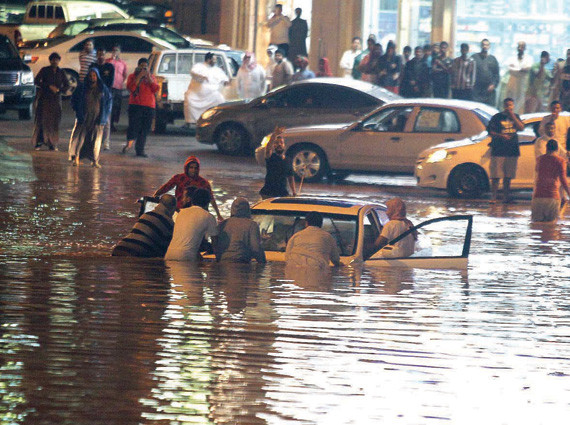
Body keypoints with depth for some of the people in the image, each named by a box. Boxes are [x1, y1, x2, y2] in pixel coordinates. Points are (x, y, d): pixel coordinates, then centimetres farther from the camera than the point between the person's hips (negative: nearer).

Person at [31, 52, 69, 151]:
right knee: (41, 120, -9)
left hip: (56, 99, 2)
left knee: (54, 122, -4)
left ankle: (52, 144, -1)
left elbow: (66, 86, 13)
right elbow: (36, 81, -6)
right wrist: (49, 86, -14)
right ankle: (39, 142, -6)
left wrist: (58, 89, -6)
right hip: (44, 98, -2)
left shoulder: (61, 72, 12)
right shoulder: (44, 70, 3)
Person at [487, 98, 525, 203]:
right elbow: (490, 131, -1)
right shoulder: (497, 117, 2)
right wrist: (500, 136, -16)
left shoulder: (515, 117, 13)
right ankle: (493, 197, -3)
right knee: (496, 176, -6)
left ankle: (506, 197, 12)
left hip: (512, 151, 3)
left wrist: (512, 116, -9)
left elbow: (521, 128, -2)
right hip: (498, 151, -3)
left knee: (508, 176, 7)